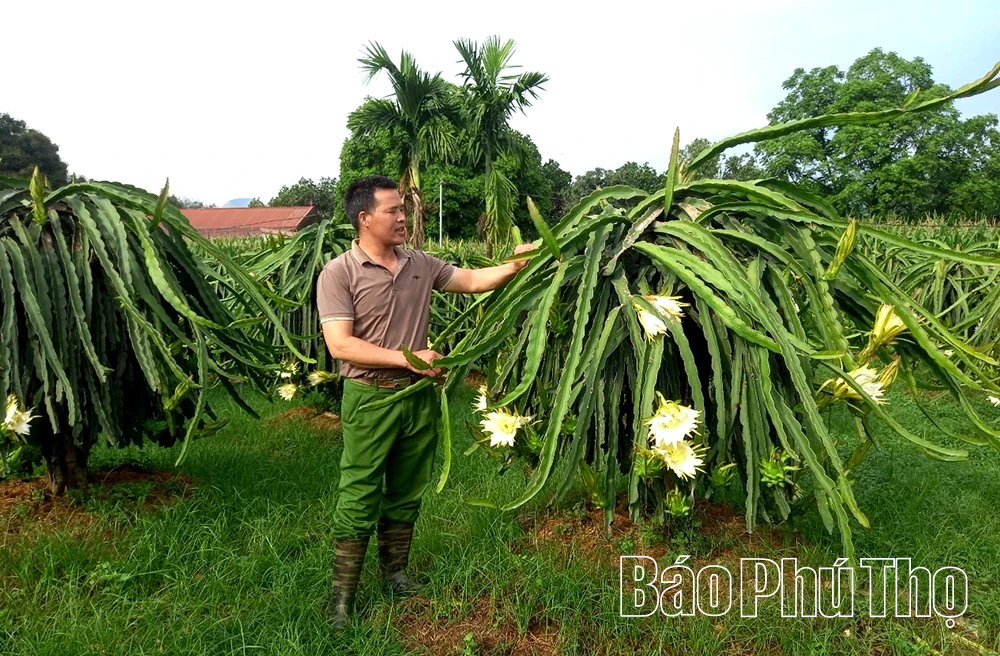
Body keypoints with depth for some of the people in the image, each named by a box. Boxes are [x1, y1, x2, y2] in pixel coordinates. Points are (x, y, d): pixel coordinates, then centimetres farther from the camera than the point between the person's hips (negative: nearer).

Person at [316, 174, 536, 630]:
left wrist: (516, 265, -2)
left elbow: (472, 281, 12)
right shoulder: (338, 274, -12)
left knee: (407, 494, 17)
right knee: (359, 500, 3)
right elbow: (340, 345, -19)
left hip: (419, 395, 5)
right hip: (370, 399, -5)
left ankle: (394, 571, 36)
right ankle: (342, 595, 17)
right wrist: (407, 358, -22)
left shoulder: (420, 264, 5)